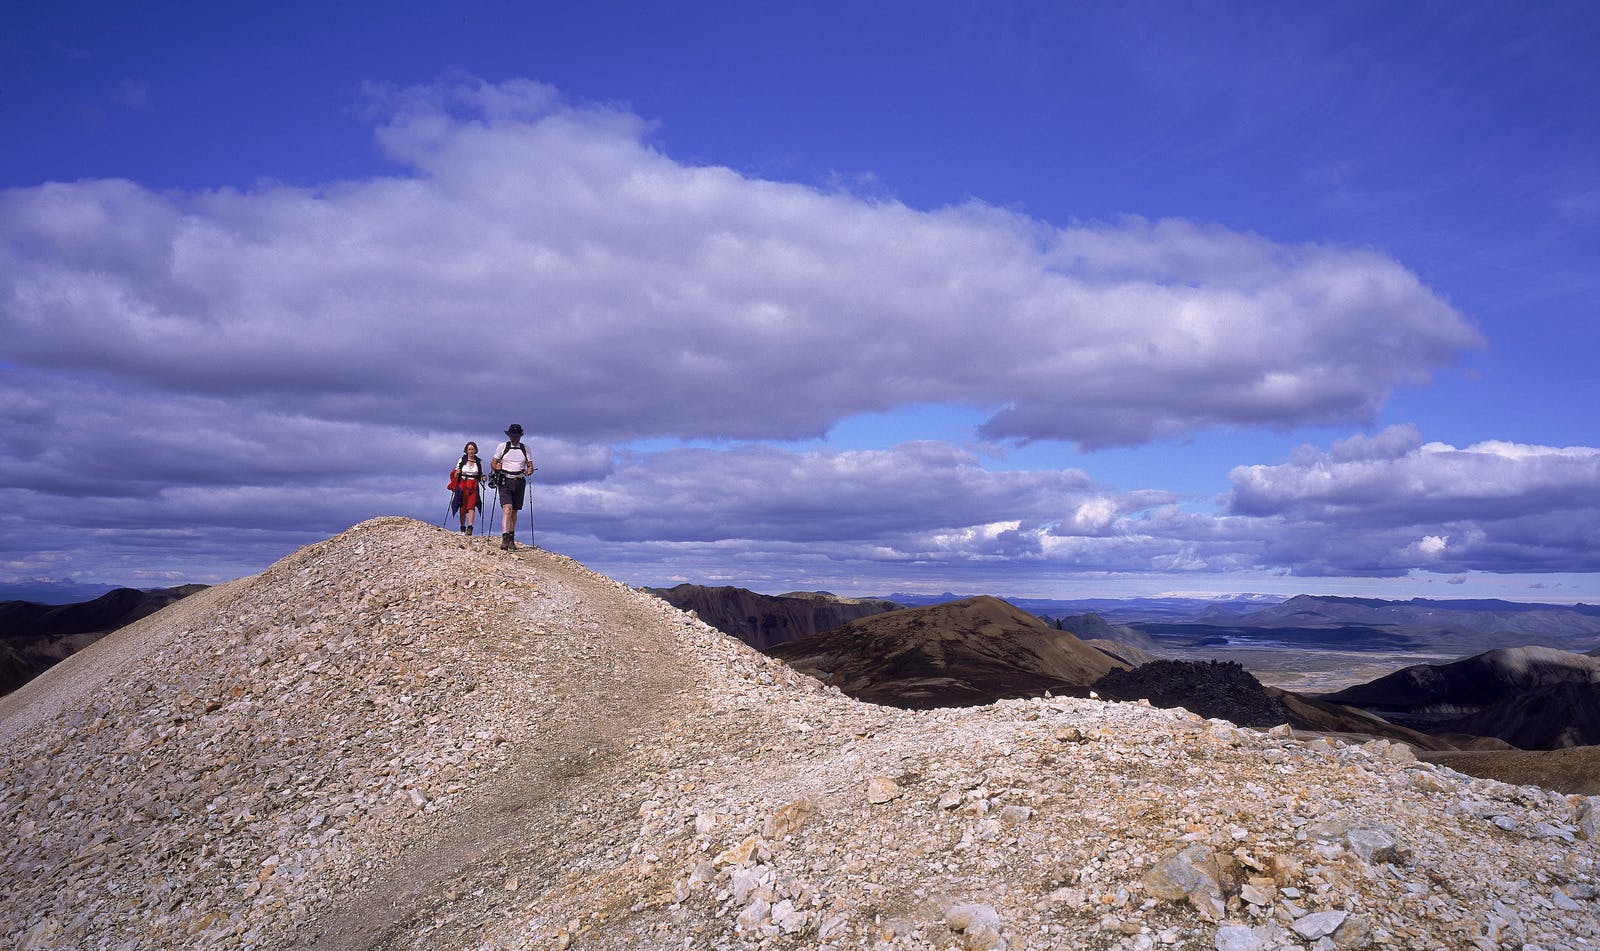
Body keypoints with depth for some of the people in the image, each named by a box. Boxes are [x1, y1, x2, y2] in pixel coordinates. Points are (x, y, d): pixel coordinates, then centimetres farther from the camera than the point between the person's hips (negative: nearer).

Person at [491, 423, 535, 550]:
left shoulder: (525, 449, 11)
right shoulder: (502, 446, 5)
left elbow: (530, 465, 11)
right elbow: (493, 463, 6)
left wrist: (530, 470, -12)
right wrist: (496, 467, -17)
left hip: (519, 482, 3)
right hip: (505, 482, -3)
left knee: (514, 511, 9)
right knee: (507, 509, -18)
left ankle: (511, 538, 20)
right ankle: (505, 539, -25)